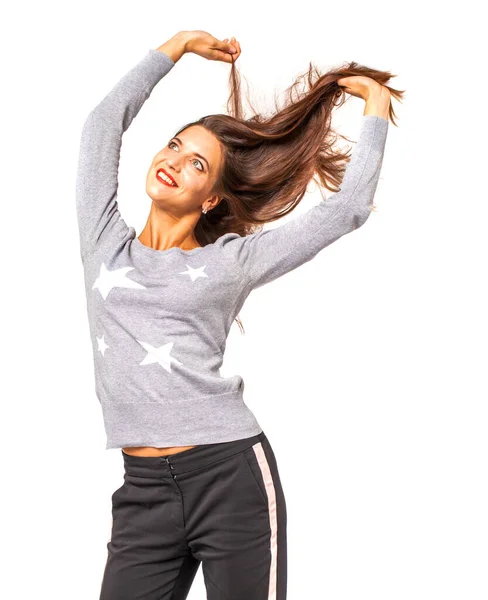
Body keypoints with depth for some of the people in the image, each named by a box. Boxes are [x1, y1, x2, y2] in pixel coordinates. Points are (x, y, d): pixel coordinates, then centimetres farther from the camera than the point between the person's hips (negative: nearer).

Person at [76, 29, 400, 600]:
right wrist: (180, 44, 20)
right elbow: (104, 122, 12)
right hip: (143, 490, 2)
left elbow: (347, 209, 5)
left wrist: (375, 103, 13)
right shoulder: (106, 244, 11)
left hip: (233, 476, -2)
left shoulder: (230, 260, 5)